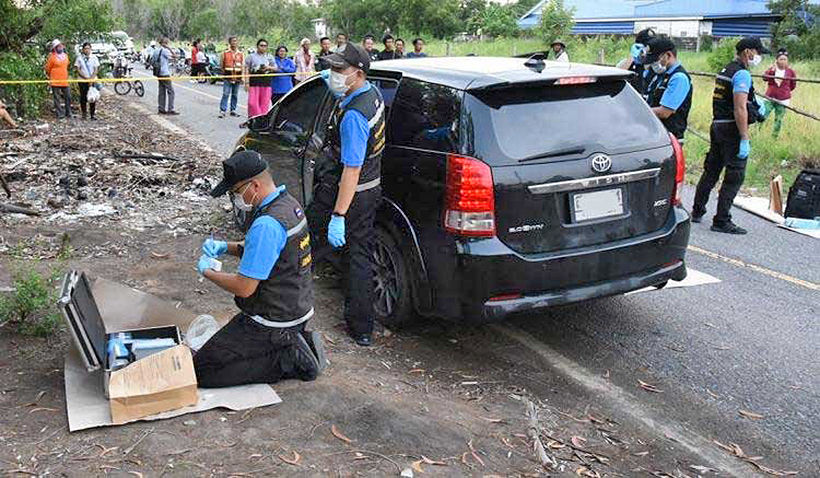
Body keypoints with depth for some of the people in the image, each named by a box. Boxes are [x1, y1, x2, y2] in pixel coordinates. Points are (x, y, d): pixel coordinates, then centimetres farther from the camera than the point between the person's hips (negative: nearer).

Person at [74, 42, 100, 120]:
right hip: (82, 81, 0)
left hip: (93, 80, 0)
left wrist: (91, 79, -11)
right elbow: (78, 70, 0)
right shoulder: (79, 58, 2)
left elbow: (96, 70, 0)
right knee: (83, 98, 3)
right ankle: (84, 113, 13)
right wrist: (86, 78, -10)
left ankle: (93, 114, 4)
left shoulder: (94, 57, 4)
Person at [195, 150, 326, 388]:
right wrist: (225, 247, 6)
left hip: (271, 321, -10)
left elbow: (244, 287, -24)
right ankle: (294, 344, 11)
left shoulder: (267, 225, -28)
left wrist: (207, 272, -7)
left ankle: (288, 360, -5)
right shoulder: (289, 203, 2)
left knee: (201, 371, -3)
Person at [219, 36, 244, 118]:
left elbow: (243, 66, 11)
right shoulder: (225, 53, 4)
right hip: (228, 77, -3)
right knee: (226, 94, -8)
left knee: (235, 95, 8)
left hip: (237, 77, 3)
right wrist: (224, 72, -1)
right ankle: (222, 111, -7)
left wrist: (242, 77, 3)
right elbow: (221, 65, 9)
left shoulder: (241, 54, 10)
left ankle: (233, 110, 17)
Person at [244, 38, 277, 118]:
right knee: (253, 102, -8)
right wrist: (247, 82, -7)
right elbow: (247, 70, 2)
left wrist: (269, 67, -7)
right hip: (254, 82, -2)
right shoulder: (251, 56, 7)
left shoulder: (270, 57, 16)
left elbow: (275, 68, 15)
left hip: (266, 83, 3)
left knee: (265, 103, 1)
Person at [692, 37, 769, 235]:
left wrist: (754, 108, 19)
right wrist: (745, 140, -22)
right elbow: (740, 109, -21)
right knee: (735, 176, -4)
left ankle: (697, 211, 24)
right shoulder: (742, 74, -14)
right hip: (732, 129, -9)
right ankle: (721, 221, -2)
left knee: (711, 170, 16)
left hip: (717, 125, 9)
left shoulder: (725, 70, 15)